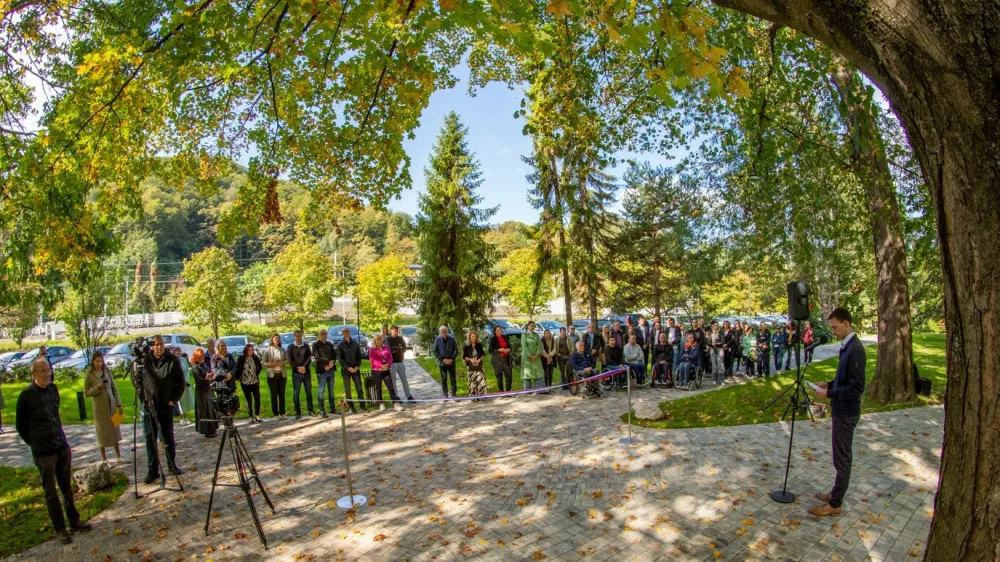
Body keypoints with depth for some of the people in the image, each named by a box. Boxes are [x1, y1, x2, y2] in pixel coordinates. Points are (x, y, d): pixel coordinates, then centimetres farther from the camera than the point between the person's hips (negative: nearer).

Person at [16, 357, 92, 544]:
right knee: (51, 492, 6)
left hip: (63, 446, 5)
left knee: (66, 487, 14)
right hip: (43, 453, -5)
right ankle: (60, 529, 16)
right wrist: (35, 444, 2)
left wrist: (60, 438, 14)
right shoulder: (26, 394, -12)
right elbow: (20, 425, -3)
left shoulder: (53, 388, 4)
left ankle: (74, 521, 25)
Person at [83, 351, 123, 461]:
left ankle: (118, 454, 21)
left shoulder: (107, 371, 1)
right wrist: (97, 388, -20)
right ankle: (103, 457, 17)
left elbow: (114, 389, 4)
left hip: (112, 404, 3)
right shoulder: (89, 375, -6)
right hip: (100, 407, -3)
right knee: (102, 430, 5)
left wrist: (119, 404, 2)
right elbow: (86, 393, -3)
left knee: (115, 428, 10)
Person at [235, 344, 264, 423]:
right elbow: (237, 369, -7)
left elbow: (260, 366, 14)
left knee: (257, 398, 2)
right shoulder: (241, 359, -10)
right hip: (245, 383, -3)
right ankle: (251, 417, 12)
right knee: (249, 400, 3)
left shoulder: (255, 357, 0)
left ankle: (257, 416, 14)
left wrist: (257, 374, 7)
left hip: (255, 382, 3)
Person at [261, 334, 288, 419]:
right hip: (272, 375, -3)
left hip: (282, 374, 3)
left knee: (282, 394, 6)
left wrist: (283, 363, -11)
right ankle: (275, 414, 10)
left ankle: (282, 413, 14)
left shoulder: (282, 350, 7)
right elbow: (264, 363, -5)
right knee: (274, 395, 2)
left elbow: (287, 360, 10)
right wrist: (272, 364, -19)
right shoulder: (267, 350, -2)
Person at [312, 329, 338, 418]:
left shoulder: (329, 344, 14)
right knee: (321, 391, -1)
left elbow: (334, 355, 8)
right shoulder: (315, 345, -2)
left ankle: (333, 409, 18)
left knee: (331, 391, 10)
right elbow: (317, 358, -13)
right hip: (321, 371, -5)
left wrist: (331, 364, -9)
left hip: (331, 370, 5)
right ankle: (322, 411, 5)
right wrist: (328, 362, -17)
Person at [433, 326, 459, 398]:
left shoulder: (452, 339, 0)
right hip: (442, 362, 0)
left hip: (451, 362, 1)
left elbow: (456, 350, 3)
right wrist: (443, 359, -10)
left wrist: (452, 359, -10)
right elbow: (435, 352, -1)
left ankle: (454, 394, 8)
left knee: (453, 378, 2)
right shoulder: (437, 340, -2)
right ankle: (445, 394, 10)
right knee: (444, 379, 3)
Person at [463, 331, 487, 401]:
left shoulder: (479, 345, 5)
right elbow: (464, 357, 0)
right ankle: (474, 397, 7)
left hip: (479, 365, 2)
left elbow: (483, 355, 6)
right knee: (472, 381, -1)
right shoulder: (466, 346, -1)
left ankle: (481, 395, 0)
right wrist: (470, 359, -16)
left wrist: (479, 360, -11)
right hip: (471, 366, -1)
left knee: (481, 380, -7)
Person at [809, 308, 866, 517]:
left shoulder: (854, 350, -22)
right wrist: (830, 384, 8)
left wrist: (830, 394, -20)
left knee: (842, 458, 0)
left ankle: (835, 504, 10)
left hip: (846, 412, -10)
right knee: (841, 456, 18)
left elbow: (857, 387, -23)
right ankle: (836, 493, 31)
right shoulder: (847, 346, 8)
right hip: (841, 410, 10)